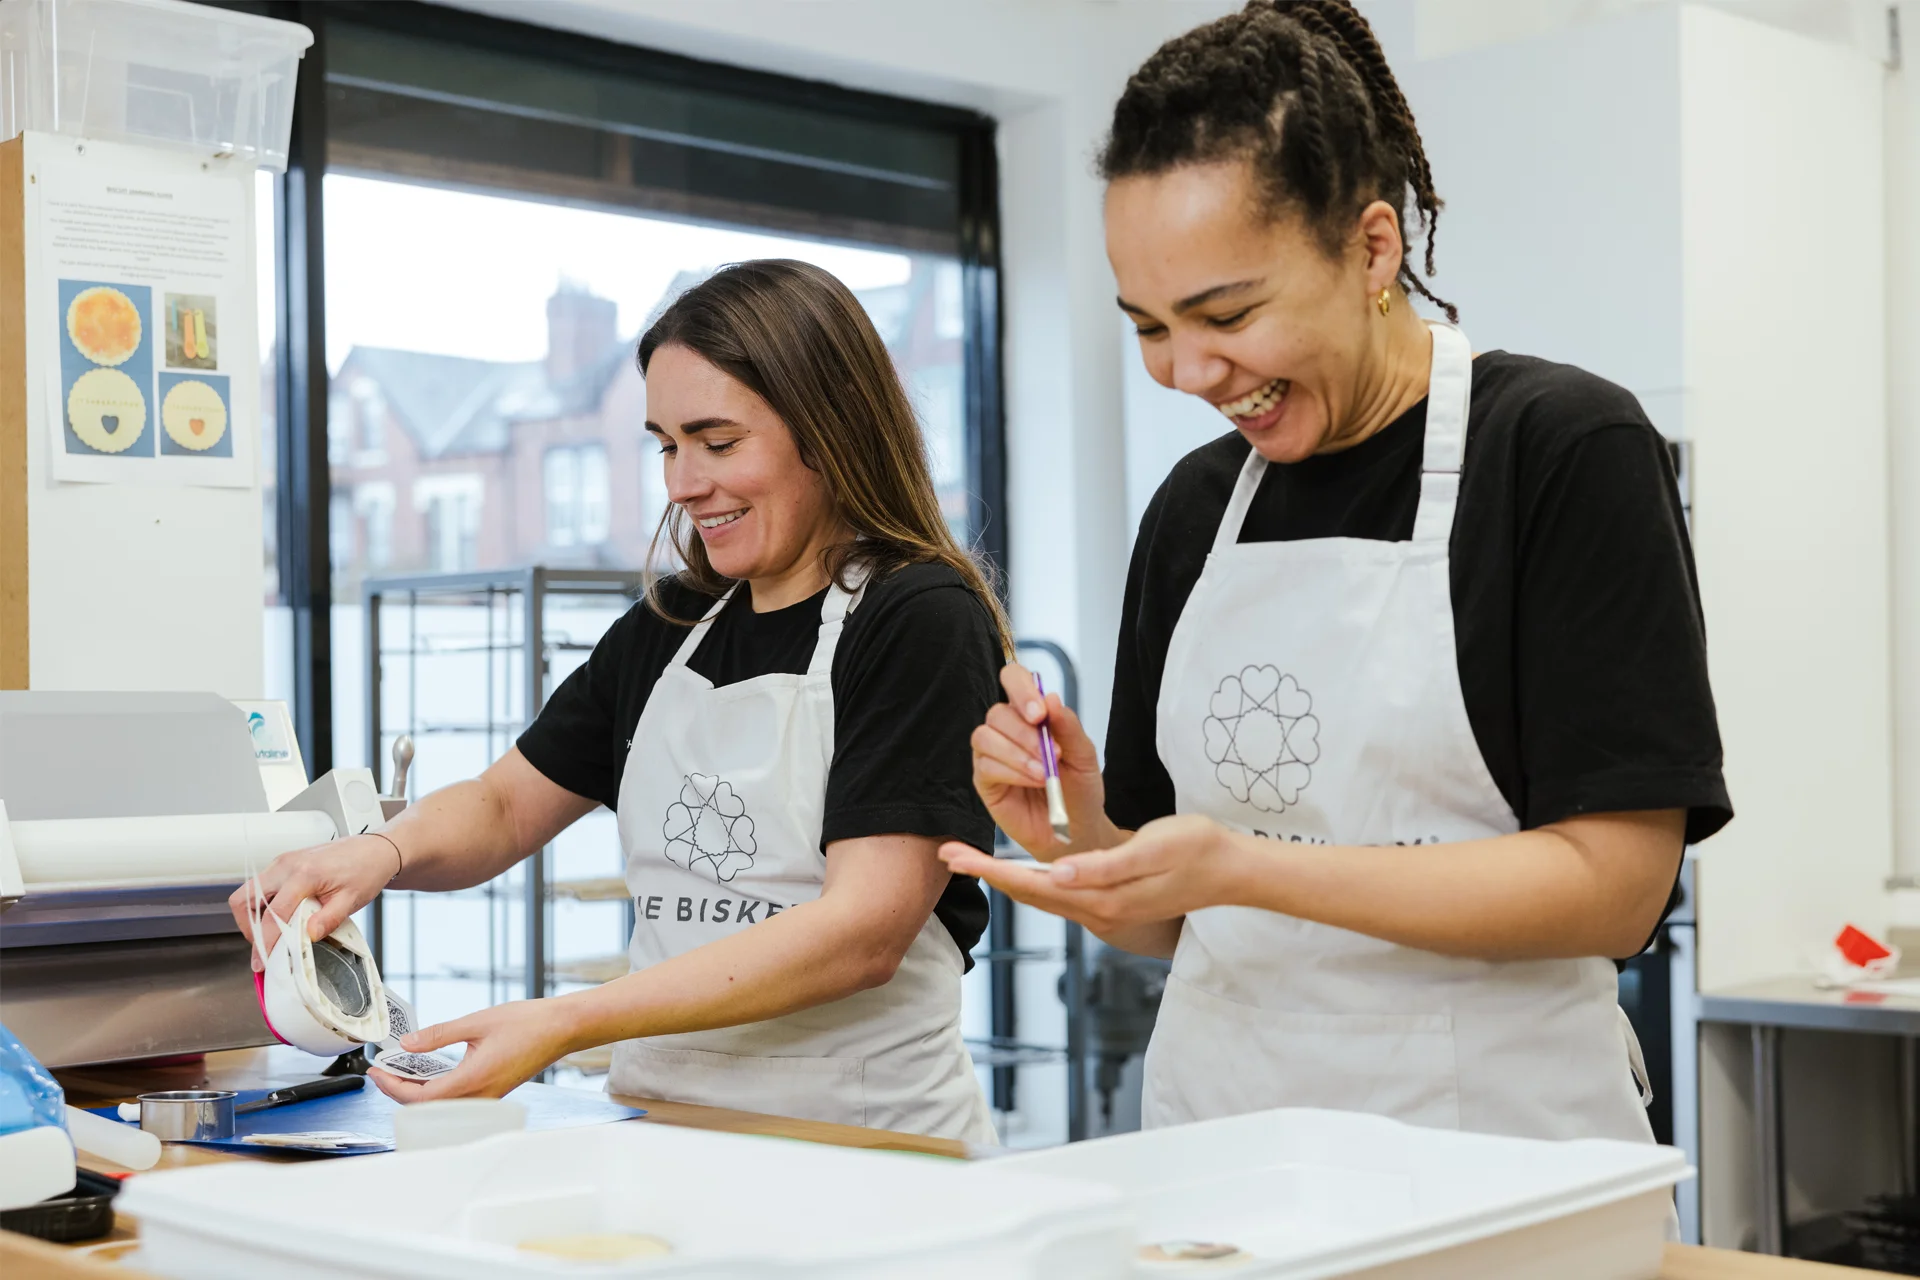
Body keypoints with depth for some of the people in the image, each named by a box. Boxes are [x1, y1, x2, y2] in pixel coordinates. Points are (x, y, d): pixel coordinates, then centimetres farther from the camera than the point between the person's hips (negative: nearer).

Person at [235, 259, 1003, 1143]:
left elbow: (863, 932, -17)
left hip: (869, 1146, -4)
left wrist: (564, 1025, -24)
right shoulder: (670, 625, 14)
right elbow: (504, 805, 18)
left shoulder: (921, 622, -8)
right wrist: (382, 852, -6)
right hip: (666, 1132, 5)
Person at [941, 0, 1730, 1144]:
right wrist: (1072, 826, -7)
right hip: (1214, 1115, 5)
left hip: (1492, 1132, -4)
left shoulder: (1569, 450, -7)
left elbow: (1612, 886, -14)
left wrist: (1242, 866, -21)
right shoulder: (1194, 507, 8)